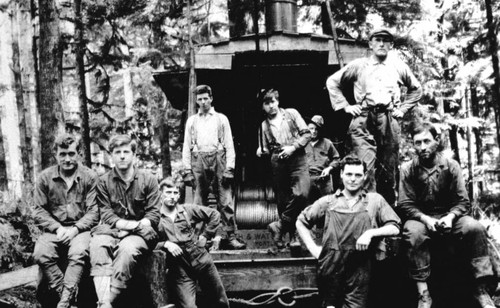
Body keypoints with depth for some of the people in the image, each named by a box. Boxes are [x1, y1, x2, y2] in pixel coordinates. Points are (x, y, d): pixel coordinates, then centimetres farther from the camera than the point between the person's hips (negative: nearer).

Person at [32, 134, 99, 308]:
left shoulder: (90, 177, 1)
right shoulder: (45, 178, 6)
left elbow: (94, 211, -3)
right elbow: (38, 211, 4)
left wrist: (75, 229, -17)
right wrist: (57, 228, -11)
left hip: (80, 229, -2)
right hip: (54, 229, 2)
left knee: (78, 253, -34)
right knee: (41, 254, -28)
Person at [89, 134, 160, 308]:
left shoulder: (148, 180, 7)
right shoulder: (104, 182, 10)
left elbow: (154, 215, 3)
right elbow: (106, 214, 0)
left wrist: (138, 226, -14)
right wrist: (127, 224, -15)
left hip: (140, 233, -1)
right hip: (112, 230, 1)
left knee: (127, 248, -37)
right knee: (97, 243, -34)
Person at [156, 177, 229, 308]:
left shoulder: (188, 209, 5)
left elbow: (214, 215, 12)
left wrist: (205, 235, 7)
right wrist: (166, 244, -21)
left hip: (202, 261, 2)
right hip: (180, 269, -2)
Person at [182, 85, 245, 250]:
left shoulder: (221, 119, 12)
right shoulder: (191, 121, 17)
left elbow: (229, 144, 7)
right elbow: (186, 146, 13)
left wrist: (229, 168, -4)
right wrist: (187, 171, 3)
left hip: (218, 159, -1)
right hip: (199, 161, 2)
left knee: (225, 201, -6)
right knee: (199, 202, 1)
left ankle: (231, 237, -5)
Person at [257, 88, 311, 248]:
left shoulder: (291, 114, 7)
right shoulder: (264, 126, 14)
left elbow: (306, 134, 4)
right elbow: (266, 149, 18)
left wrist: (293, 147, -9)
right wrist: (261, 151, -5)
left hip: (297, 159, -3)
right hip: (278, 163, 3)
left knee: (301, 194, -24)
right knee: (283, 201, 3)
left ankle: (280, 226, -11)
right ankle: (292, 236, 13)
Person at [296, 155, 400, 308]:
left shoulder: (375, 200, 11)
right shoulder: (328, 201, 13)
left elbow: (394, 228, 6)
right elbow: (301, 222, 18)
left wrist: (371, 233, -10)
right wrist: (313, 248, 8)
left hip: (359, 267, -1)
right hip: (331, 265, 1)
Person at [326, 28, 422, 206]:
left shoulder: (398, 67, 14)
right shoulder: (358, 66, 9)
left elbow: (416, 89, 27)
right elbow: (332, 82, 14)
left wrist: (403, 108, 14)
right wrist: (345, 106, 6)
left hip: (389, 120, 2)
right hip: (363, 120, -2)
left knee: (389, 168, 4)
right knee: (365, 168, -15)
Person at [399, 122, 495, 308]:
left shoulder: (451, 166, -1)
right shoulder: (408, 171, -2)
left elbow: (462, 202, -1)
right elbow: (405, 205, -5)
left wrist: (450, 217, -22)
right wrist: (426, 219, -22)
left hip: (449, 217, 1)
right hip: (421, 218, -1)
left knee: (475, 228, -29)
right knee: (412, 232, -36)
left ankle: (481, 289, -20)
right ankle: (423, 293, -33)